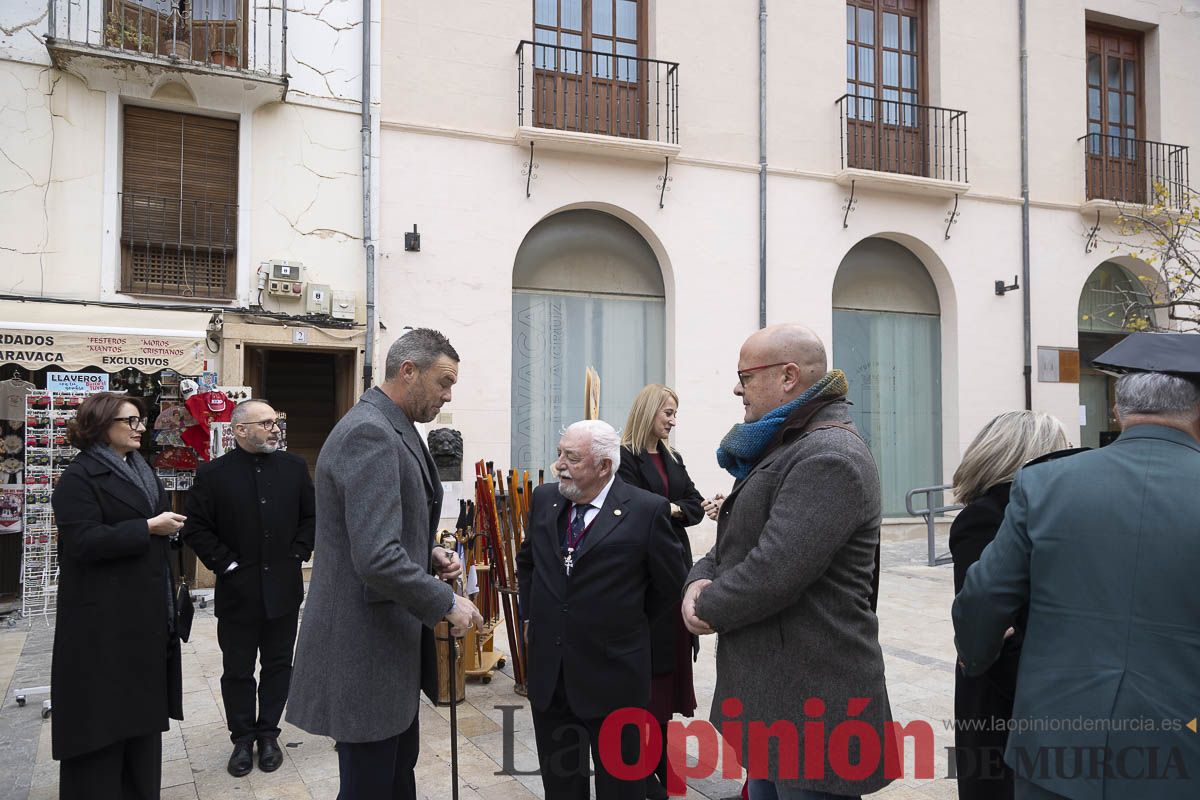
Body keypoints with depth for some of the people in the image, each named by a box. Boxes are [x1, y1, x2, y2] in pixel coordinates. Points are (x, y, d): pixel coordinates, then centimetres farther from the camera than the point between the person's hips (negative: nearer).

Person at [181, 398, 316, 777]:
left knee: (278, 664, 12)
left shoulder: (294, 467, 3)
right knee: (238, 670, 10)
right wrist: (226, 563, -9)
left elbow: (311, 516, 8)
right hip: (237, 590, -2)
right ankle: (242, 738, 25)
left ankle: (268, 732, 27)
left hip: (284, 587, 2)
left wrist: (297, 555, 0)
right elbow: (196, 528, -4)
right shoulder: (213, 473, -4)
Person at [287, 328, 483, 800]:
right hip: (365, 649, -10)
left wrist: (429, 553, 5)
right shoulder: (369, 433, -22)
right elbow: (377, 560, -30)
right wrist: (447, 603, -18)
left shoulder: (391, 429, 10)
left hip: (390, 640, 10)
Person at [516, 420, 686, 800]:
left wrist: (629, 624, 5)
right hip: (547, 672, 5)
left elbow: (669, 583, -2)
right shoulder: (544, 499, 2)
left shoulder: (647, 510, -14)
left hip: (612, 674, -4)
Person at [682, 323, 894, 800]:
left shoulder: (829, 457, -20)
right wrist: (699, 581, -5)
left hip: (809, 703, -10)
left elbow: (774, 572, -27)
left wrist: (709, 609, -10)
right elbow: (734, 542, 16)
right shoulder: (782, 448, 13)